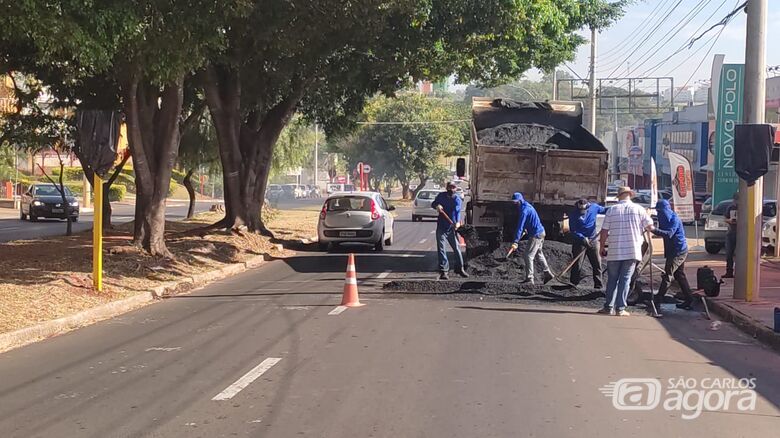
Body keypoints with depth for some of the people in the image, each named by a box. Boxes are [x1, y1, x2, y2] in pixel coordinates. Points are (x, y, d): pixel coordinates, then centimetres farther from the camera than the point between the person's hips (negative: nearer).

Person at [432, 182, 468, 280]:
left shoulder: (458, 199, -6)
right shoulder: (441, 196, 1)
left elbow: (457, 211, -19)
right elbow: (433, 204, 13)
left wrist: (457, 222, -37)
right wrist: (436, 206, -12)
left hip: (452, 228, -1)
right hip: (441, 228, 1)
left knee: (457, 249, 7)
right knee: (441, 249, -3)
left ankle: (460, 268, 24)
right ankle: (443, 271, 0)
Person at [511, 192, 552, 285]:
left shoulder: (524, 210, -21)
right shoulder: (527, 206, 10)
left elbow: (520, 226, -27)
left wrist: (516, 242, -30)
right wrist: (526, 229, 39)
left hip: (536, 234, -10)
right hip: (540, 232, 10)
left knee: (528, 255, -8)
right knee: (538, 254, 24)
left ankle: (529, 278, -8)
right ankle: (548, 273, 33)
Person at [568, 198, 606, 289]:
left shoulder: (594, 207, -4)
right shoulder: (573, 214, -12)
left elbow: (604, 210, 12)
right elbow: (573, 230, -13)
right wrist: (583, 238, -25)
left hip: (592, 241, 3)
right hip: (579, 241, -3)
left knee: (597, 264, 6)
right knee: (577, 265, -4)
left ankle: (598, 285, 15)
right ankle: (573, 284, 3)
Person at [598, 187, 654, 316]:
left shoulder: (612, 210, 0)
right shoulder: (638, 209, -1)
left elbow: (604, 231, 0)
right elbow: (650, 227, 0)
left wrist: (602, 247, 11)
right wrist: (644, 232, 23)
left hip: (614, 252, 1)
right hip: (632, 251, -1)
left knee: (612, 279, 11)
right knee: (625, 279, 3)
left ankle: (609, 307, 12)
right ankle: (620, 308, 1)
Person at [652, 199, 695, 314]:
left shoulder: (674, 220, -17)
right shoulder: (666, 219, 12)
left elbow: (669, 234, -32)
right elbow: (664, 232, 13)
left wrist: (654, 230, -43)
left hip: (678, 251, -10)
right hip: (679, 251, 10)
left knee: (667, 274, -12)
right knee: (680, 275, 14)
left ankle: (658, 300, -15)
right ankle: (689, 301, 19)